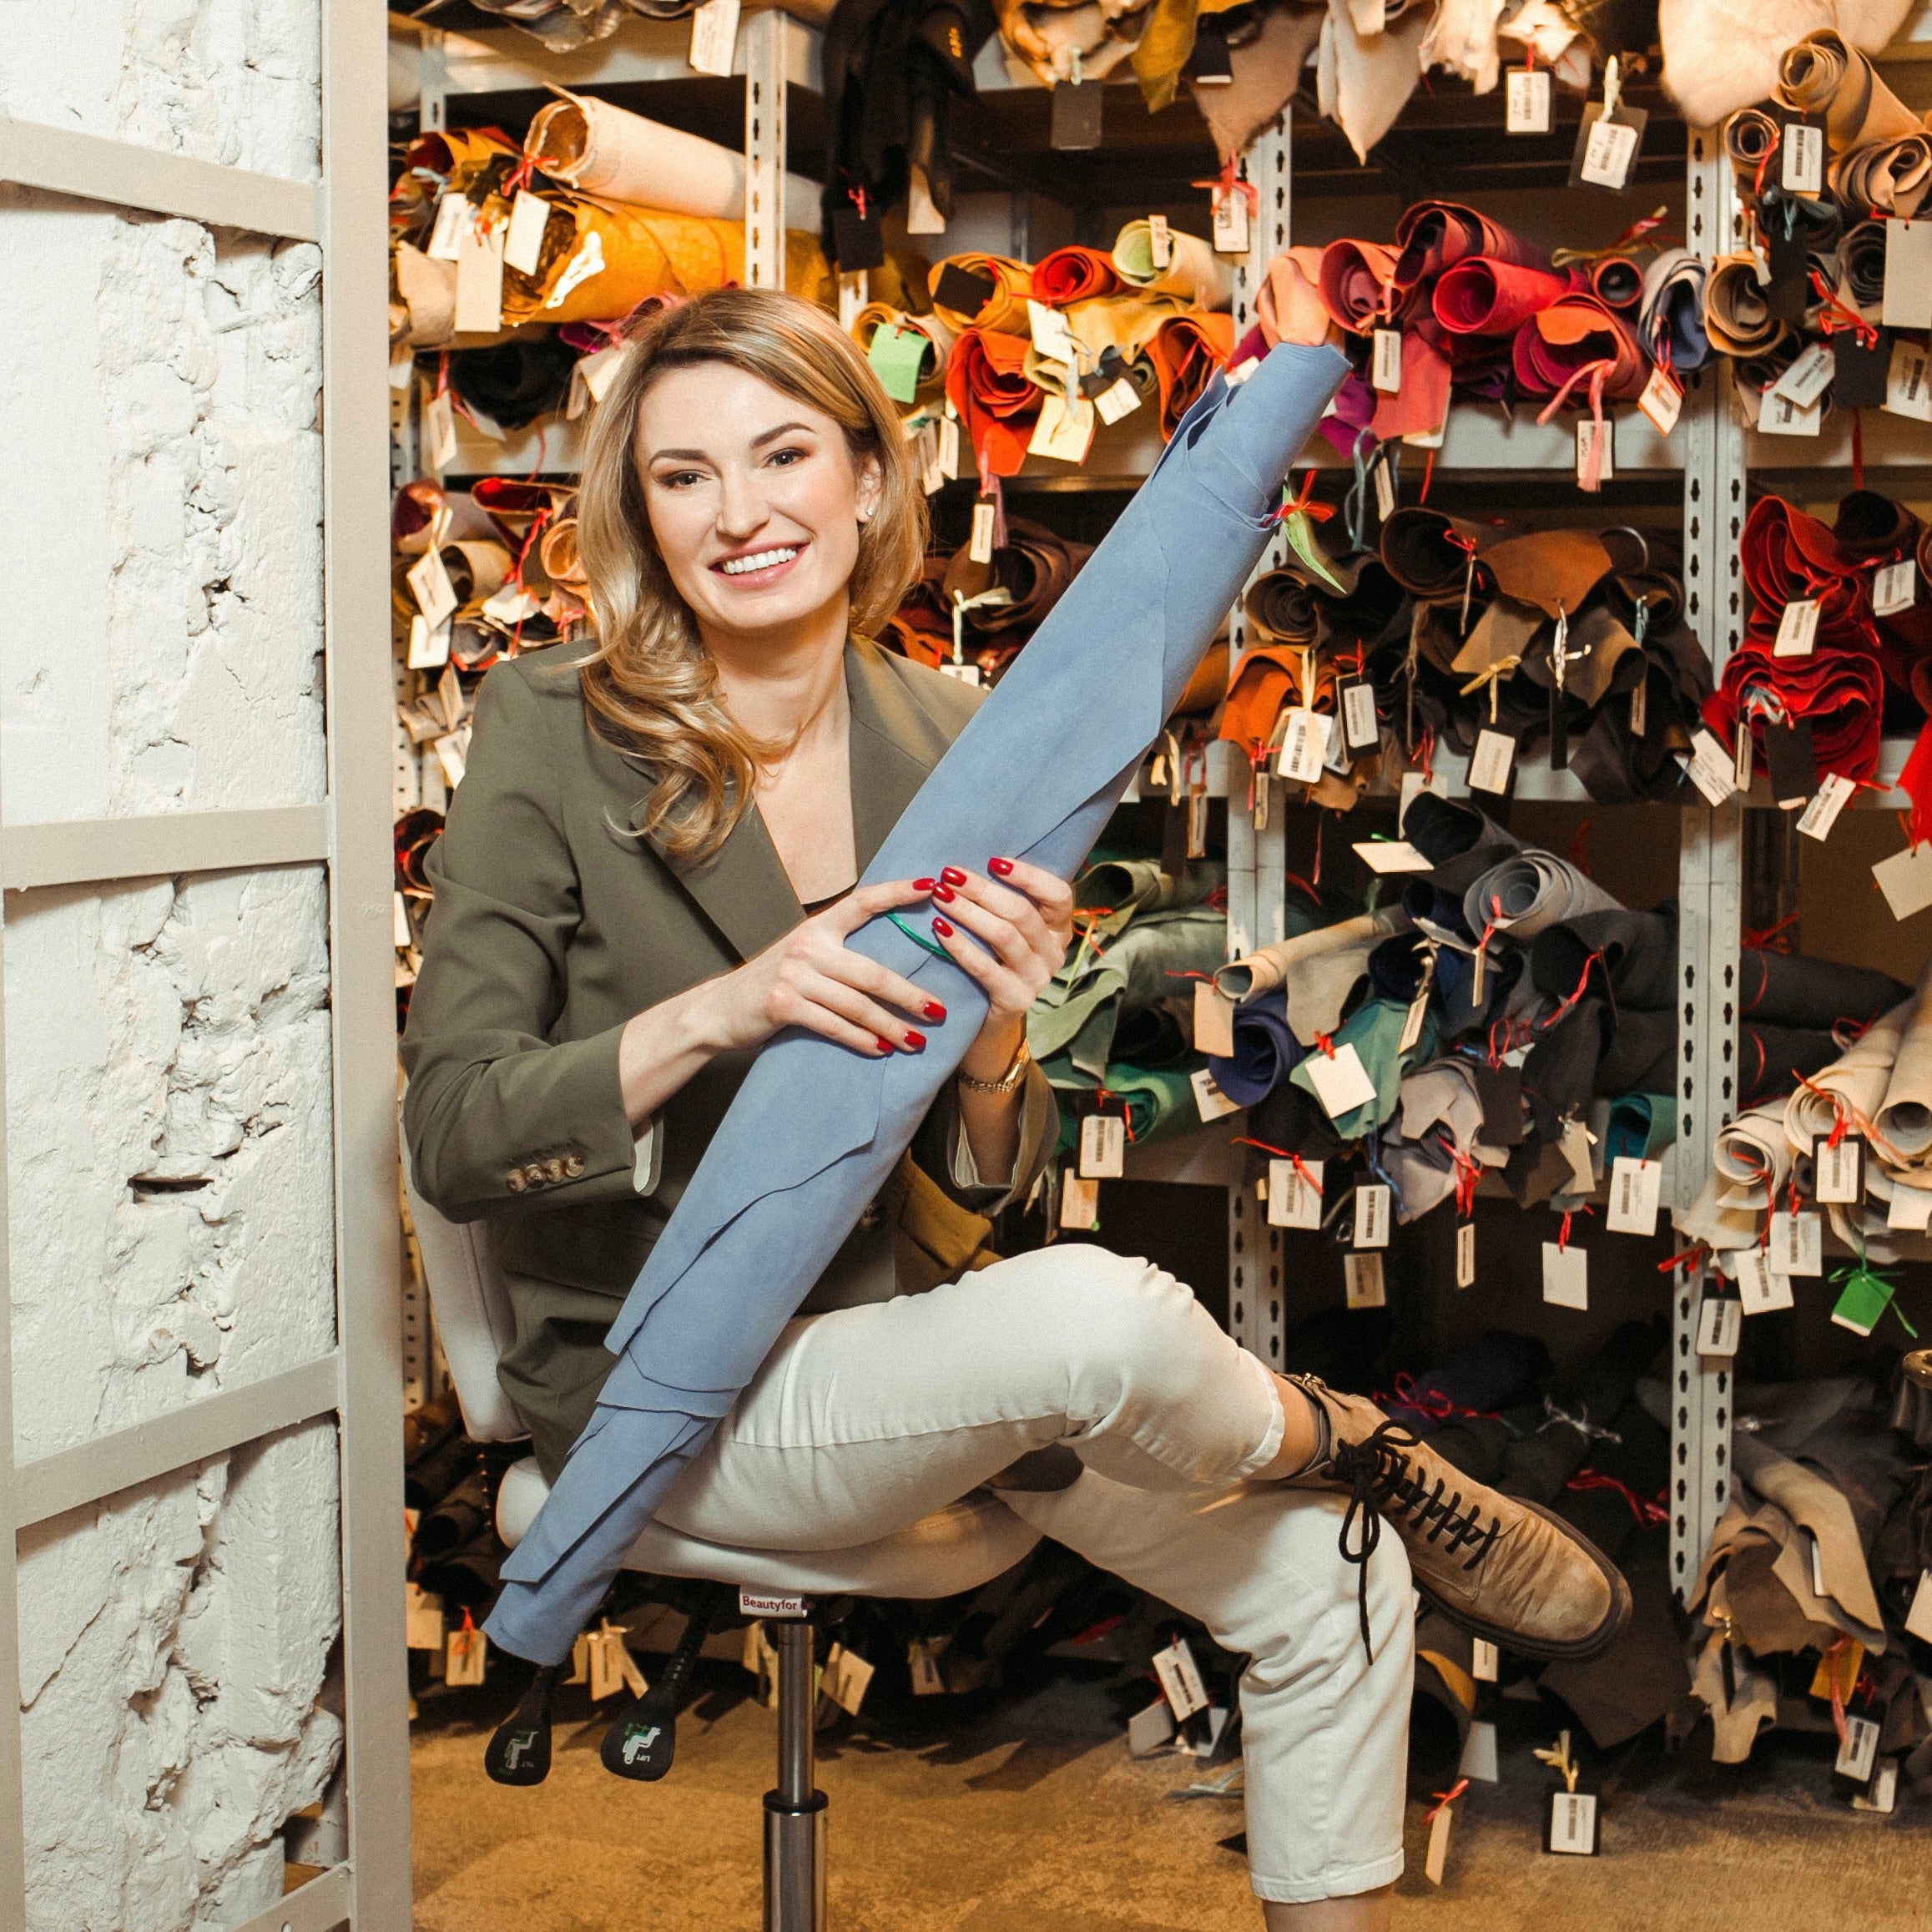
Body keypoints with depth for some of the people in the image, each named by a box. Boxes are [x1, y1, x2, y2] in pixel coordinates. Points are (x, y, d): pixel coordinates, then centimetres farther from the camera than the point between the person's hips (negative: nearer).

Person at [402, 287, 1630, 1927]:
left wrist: (991, 1042, -20)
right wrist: (719, 1011, -28)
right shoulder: (552, 733, -11)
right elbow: (454, 1135, -14)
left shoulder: (947, 741, 0)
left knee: (1329, 1591, -4)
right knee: (1099, 1316, -32)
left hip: (895, 1309, 5)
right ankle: (1363, 1453, 1)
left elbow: (985, 1186, 3)